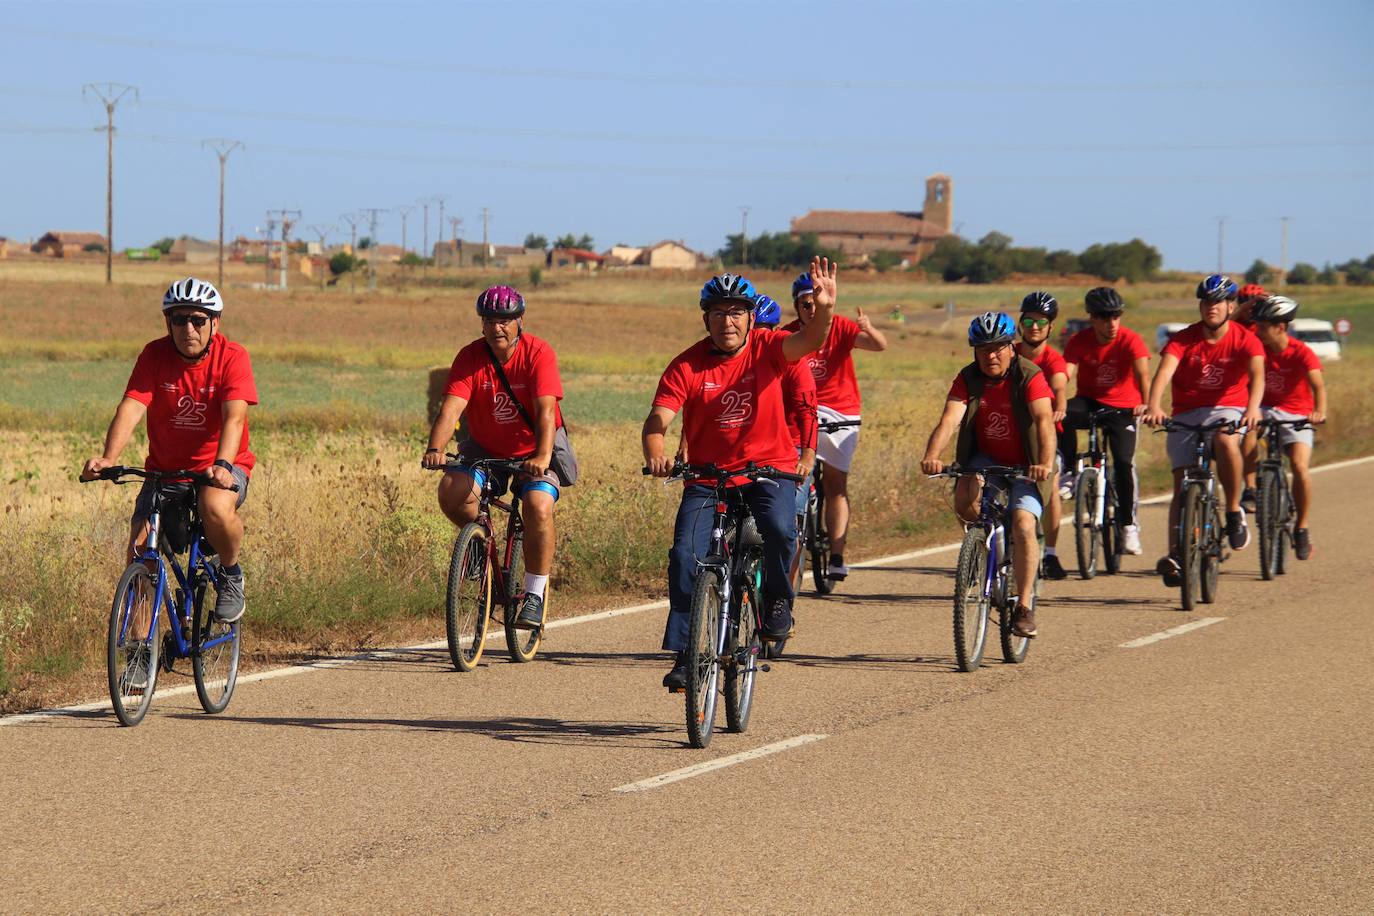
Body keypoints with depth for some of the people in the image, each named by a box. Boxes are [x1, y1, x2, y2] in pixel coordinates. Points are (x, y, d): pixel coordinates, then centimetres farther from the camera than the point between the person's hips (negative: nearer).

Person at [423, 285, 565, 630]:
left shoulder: (538, 354, -19)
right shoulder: (470, 357, -12)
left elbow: (546, 410, -30)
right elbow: (451, 408, -23)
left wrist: (542, 456, -47)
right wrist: (435, 449, -42)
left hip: (533, 453, -2)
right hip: (485, 449, 2)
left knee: (539, 507, -28)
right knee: (450, 493, -24)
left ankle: (534, 596, -13)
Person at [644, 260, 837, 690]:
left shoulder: (766, 348, -7)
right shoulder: (686, 366, -9)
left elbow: (808, 340, -26)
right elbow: (658, 419, -17)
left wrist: (824, 310, -48)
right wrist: (655, 455, -39)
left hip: (769, 468, -1)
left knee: (779, 529, -29)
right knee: (685, 555, -15)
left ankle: (778, 602, 0)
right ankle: (684, 654, -3)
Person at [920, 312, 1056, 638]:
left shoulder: (1029, 376, -17)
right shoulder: (968, 379, -9)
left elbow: (1043, 420, -31)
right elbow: (950, 419, -23)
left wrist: (1045, 463, -49)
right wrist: (932, 455, -42)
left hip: (1022, 465, -3)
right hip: (984, 460, 3)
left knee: (1023, 524, -23)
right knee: (964, 499, -29)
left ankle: (1025, 606, -14)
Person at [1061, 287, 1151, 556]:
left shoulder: (1131, 341, -16)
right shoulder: (1079, 341, -11)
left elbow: (1142, 374, -30)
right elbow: (1065, 375, -22)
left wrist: (1146, 402, -50)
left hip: (1122, 407, -1)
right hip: (1089, 402, 2)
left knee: (1124, 462, -18)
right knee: (1063, 416, -32)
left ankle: (1129, 524, -5)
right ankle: (1070, 471, -15)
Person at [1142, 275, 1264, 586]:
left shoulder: (1244, 340, -8)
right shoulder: (1184, 339, -8)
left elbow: (1257, 374, -24)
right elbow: (1164, 371, -23)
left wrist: (1253, 407, -45)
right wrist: (1154, 405, -43)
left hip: (1227, 409, -2)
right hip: (1186, 414, 2)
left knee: (1226, 440, -36)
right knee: (1182, 485, -6)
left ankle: (1234, 511, -20)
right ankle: (1175, 555, -5)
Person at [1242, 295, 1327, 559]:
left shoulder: (1301, 353, -19)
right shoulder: (1256, 343, -7)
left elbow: (1317, 383, -33)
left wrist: (1320, 411, -49)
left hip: (1295, 414, -2)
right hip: (1264, 408, 2)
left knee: (1300, 466, -24)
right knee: (1248, 430, -34)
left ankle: (1301, 527, -7)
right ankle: (1251, 490, -22)